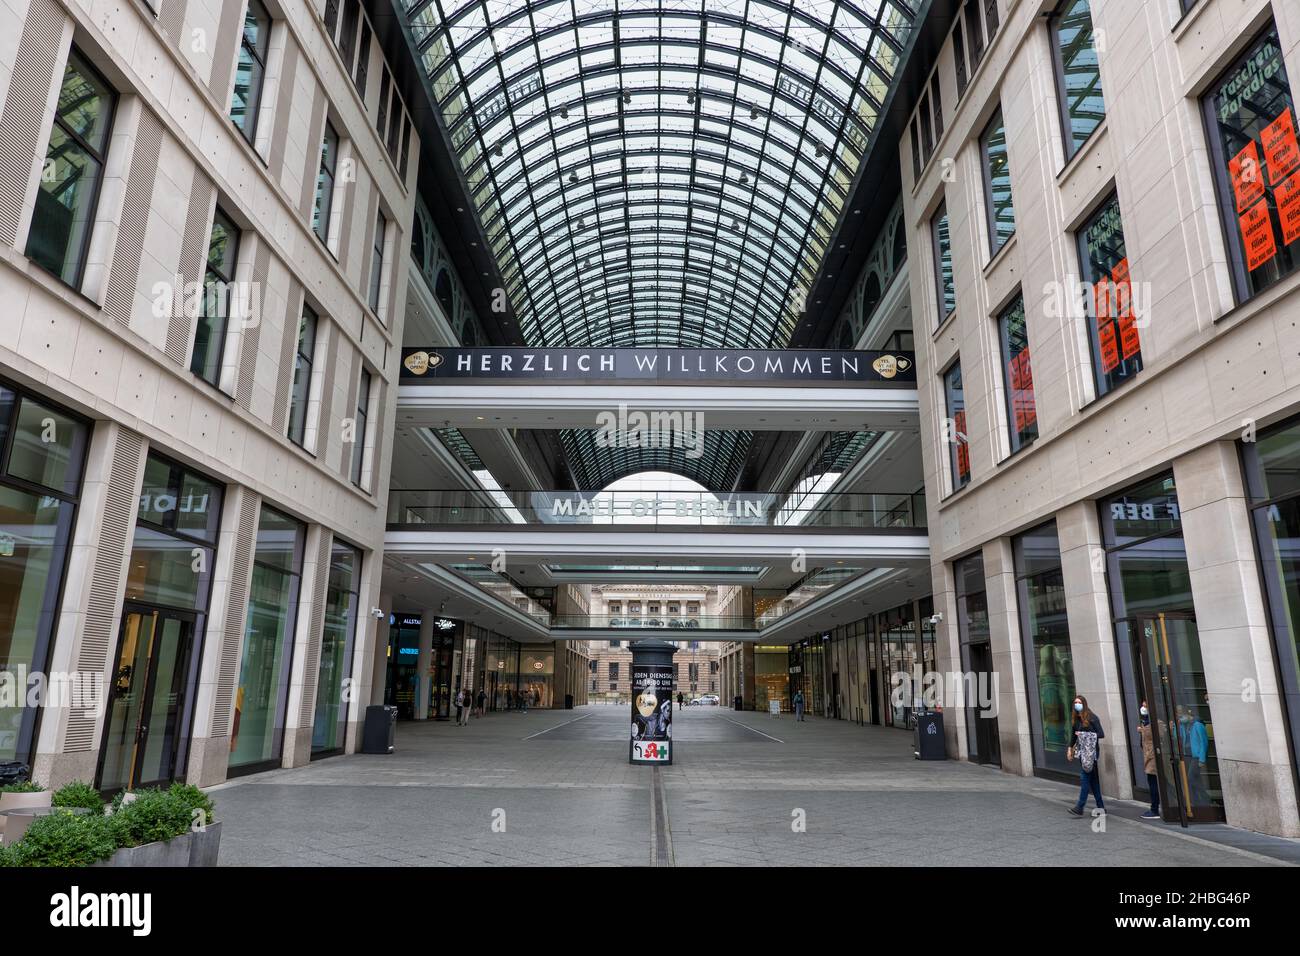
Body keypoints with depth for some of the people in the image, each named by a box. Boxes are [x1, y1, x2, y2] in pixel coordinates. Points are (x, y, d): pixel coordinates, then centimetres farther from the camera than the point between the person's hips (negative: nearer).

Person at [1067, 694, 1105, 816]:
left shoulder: (1092, 718, -9)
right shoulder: (1075, 719, 10)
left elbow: (1101, 734, -10)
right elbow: (1073, 734, 17)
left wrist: (1085, 735, -16)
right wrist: (1070, 748, 14)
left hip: (1091, 751, -7)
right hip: (1081, 750, 7)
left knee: (1085, 777, -11)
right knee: (1092, 779, 12)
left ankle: (1080, 807, -12)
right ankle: (1101, 807, 20)